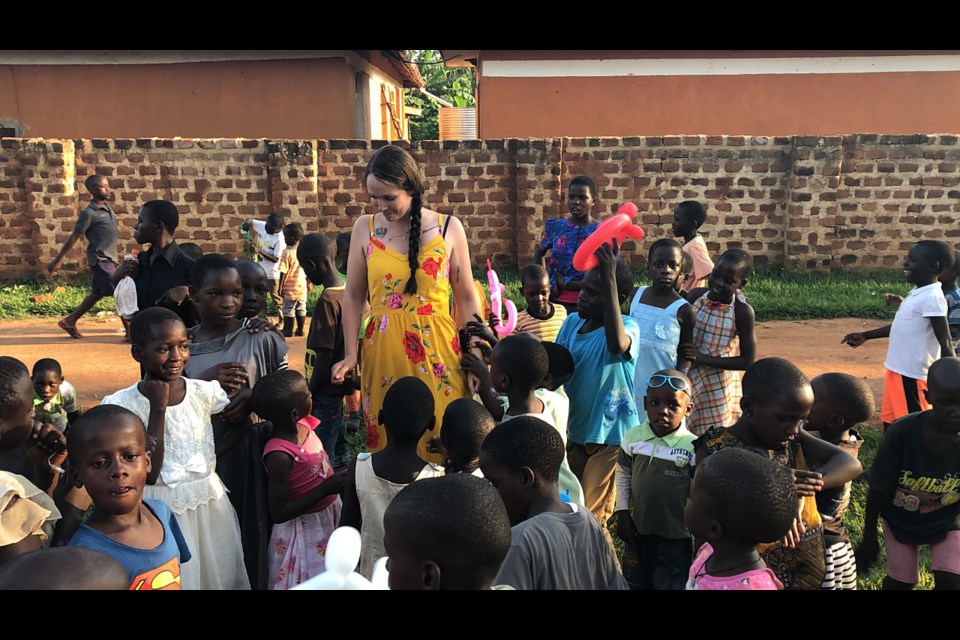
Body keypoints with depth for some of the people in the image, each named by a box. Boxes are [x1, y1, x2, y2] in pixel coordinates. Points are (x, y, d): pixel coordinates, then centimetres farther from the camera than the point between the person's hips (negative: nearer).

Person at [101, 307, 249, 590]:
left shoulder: (205, 391, -5)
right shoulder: (122, 404, -13)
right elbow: (148, 474, -18)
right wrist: (158, 408, -22)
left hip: (210, 505, 3)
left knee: (220, 575, 16)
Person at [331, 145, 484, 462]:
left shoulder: (448, 227, -1)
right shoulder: (365, 227, 2)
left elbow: (465, 297, 4)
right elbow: (354, 296, 8)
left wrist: (476, 353, -1)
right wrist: (350, 353, 2)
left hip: (437, 350, -1)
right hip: (382, 351, 2)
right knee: (386, 443, 9)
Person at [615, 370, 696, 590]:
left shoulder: (692, 447, -19)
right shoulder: (633, 438, -9)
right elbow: (623, 475, 6)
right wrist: (622, 512, 3)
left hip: (677, 535, -4)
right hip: (639, 529, 4)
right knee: (634, 582, 23)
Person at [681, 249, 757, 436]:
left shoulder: (742, 312, -16)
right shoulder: (695, 296, -7)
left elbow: (748, 361, -14)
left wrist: (704, 359, -20)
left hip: (719, 387, -3)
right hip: (688, 381, 3)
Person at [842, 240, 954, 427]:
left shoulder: (932, 298, -18)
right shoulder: (916, 292, 10)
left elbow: (945, 343, -21)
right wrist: (865, 336, 28)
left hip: (912, 375, -9)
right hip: (897, 370, 9)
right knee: (890, 421, 19)